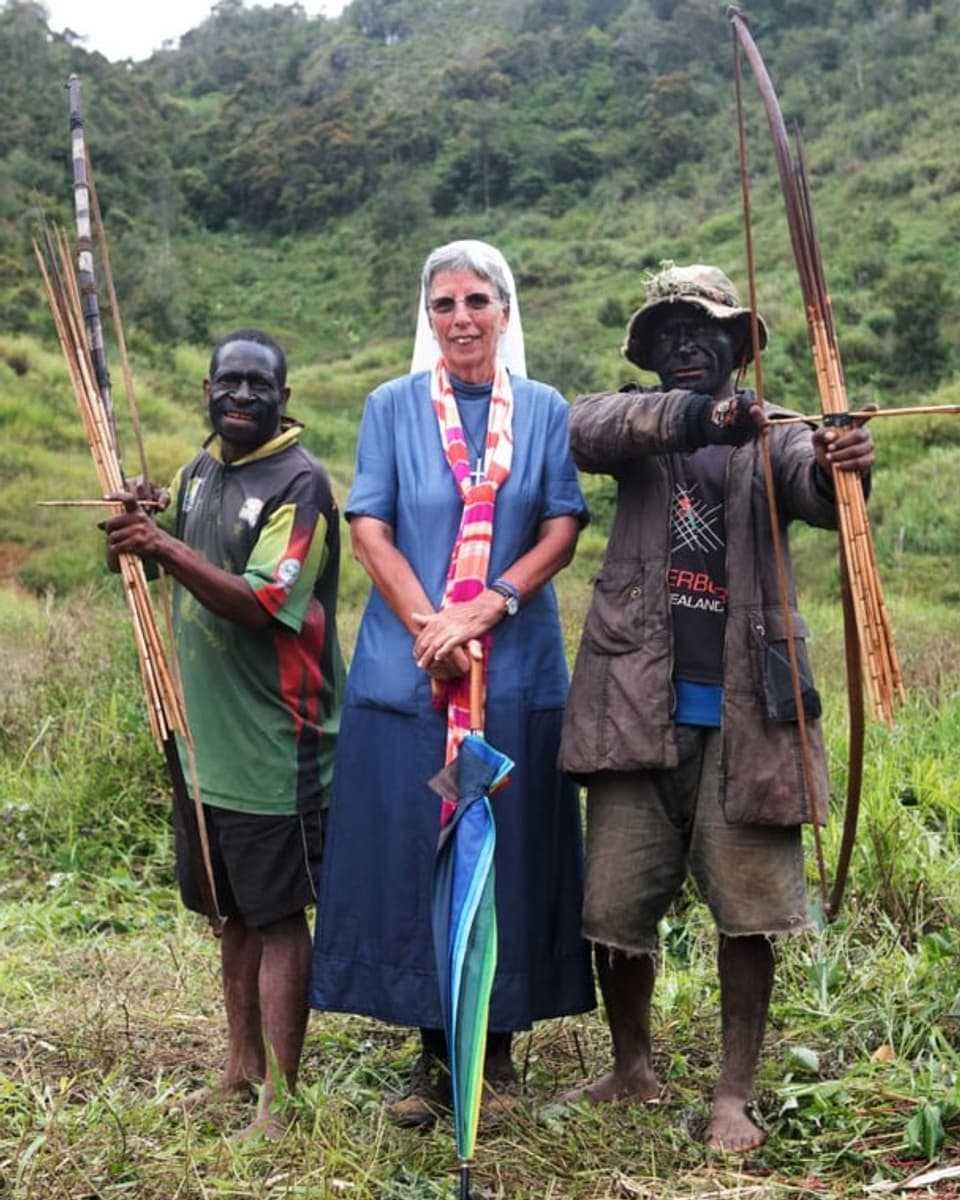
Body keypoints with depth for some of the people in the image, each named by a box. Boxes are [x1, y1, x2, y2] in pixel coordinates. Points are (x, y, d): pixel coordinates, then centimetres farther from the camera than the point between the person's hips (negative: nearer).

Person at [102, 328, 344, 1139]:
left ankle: (278, 1096, 11)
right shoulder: (196, 473, 12)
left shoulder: (301, 481, -12)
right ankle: (241, 1067, 30)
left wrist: (169, 549, -31)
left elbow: (262, 605, -21)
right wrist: (131, 531, -4)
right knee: (235, 911, 17)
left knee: (280, 917, 1)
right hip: (209, 738, 7)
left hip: (277, 745, -7)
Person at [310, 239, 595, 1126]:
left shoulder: (545, 411, 8)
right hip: (408, 667, 0)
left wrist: (486, 608, -12)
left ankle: (499, 1047, 19)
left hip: (519, 670, 1)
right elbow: (369, 528, 0)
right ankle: (434, 1052, 15)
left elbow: (563, 528, 1)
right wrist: (429, 628, -12)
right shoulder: (392, 407, 6)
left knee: (509, 848, 5)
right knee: (413, 847, 1)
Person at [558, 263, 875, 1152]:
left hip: (743, 712, -1)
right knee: (615, 904, 6)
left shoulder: (773, 437, 7)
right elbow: (585, 428, -15)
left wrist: (841, 466, -41)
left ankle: (734, 1094, 18)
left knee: (747, 908, 2)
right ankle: (632, 1068, 28)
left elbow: (813, 487, -16)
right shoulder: (643, 431, 9)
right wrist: (695, 415, -31)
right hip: (637, 704, 1)